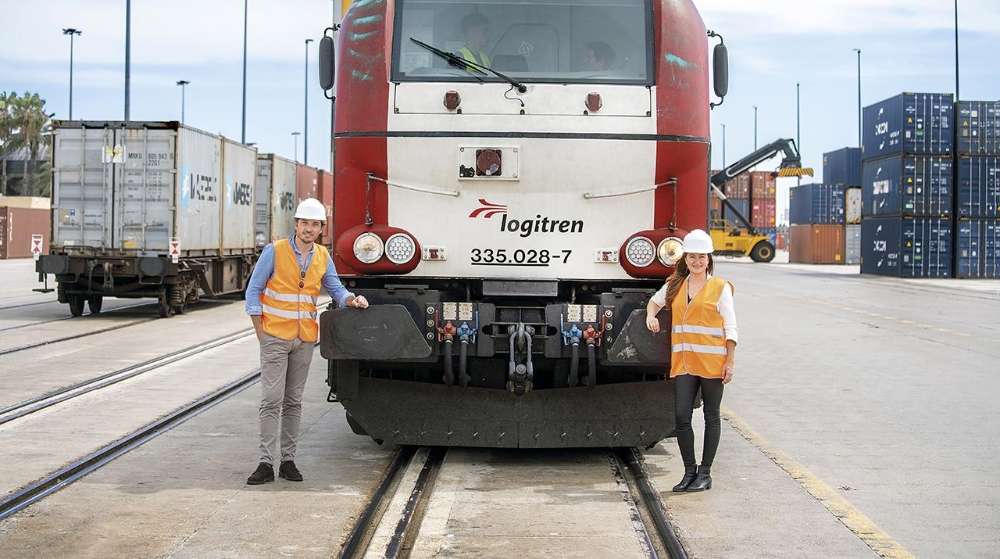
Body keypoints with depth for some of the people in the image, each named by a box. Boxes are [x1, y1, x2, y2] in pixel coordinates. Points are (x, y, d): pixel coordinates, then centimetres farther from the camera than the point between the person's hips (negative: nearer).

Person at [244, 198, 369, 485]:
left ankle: (288, 460, 16)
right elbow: (253, 291, -4)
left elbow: (335, 288, 12)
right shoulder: (274, 251, -7)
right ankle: (266, 463, -7)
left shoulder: (322, 257, 6)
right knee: (272, 399, -9)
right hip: (275, 336, -5)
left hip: (305, 339, 5)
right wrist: (261, 332, -6)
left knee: (294, 401, 10)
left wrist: (351, 299, -12)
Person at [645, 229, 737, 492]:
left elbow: (730, 327, -2)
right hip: (683, 362, 4)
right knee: (682, 417, -1)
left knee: (711, 417, 6)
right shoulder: (675, 285, 11)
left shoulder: (720, 287, -1)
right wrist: (650, 315, 8)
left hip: (712, 362, -3)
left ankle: (705, 473, 14)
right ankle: (689, 471, 12)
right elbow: (655, 300, 30)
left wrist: (731, 362, -8)